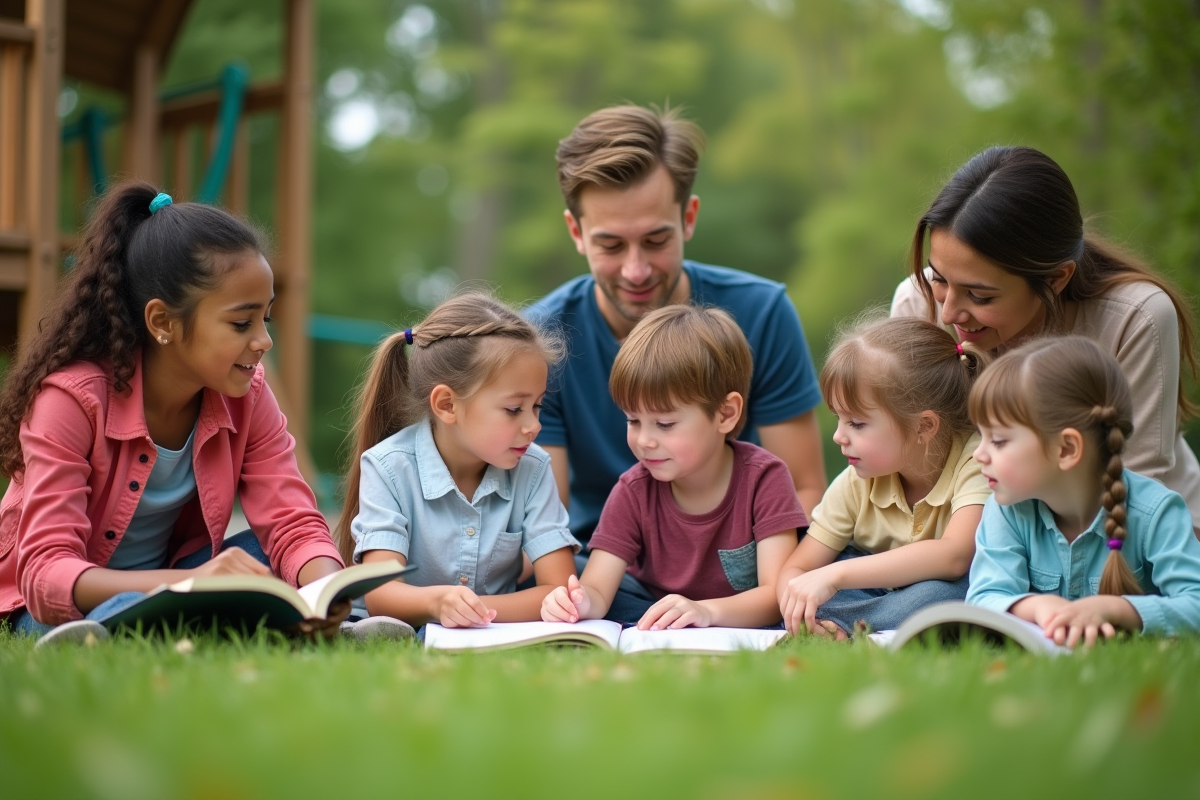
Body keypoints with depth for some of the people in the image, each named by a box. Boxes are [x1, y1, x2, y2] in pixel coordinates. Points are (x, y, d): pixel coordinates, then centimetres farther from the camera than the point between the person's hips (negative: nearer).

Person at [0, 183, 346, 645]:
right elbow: (45, 572, -31)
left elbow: (293, 525, -12)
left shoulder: (245, 396, -6)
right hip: (62, 606, -6)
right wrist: (191, 582, -48)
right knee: (134, 610, -38)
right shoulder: (72, 399, -22)